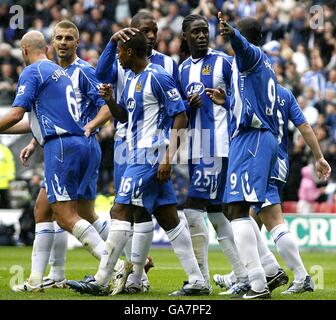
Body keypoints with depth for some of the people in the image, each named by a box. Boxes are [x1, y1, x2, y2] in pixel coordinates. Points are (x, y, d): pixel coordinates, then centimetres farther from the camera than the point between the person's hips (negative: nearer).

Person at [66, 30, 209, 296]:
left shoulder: (158, 78, -13)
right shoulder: (132, 80, 15)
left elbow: (180, 117, -15)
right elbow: (123, 116, 25)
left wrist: (168, 158, -20)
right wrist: (110, 100, 3)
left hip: (149, 156, -10)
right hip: (139, 155, 10)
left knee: (121, 212, -9)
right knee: (169, 218, 8)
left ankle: (101, 282, -7)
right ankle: (197, 281, 9)